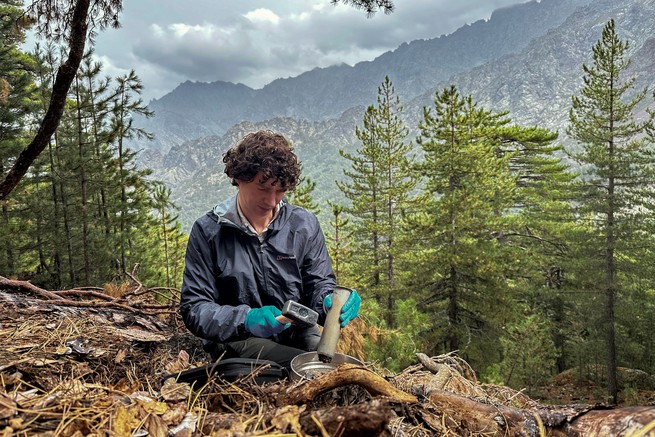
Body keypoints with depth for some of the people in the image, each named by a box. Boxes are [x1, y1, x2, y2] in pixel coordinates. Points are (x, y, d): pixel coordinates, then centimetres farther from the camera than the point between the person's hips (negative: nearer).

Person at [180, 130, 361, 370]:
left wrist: (332, 302, -19)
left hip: (299, 335, 4)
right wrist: (246, 319, -24)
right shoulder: (208, 231, -4)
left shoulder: (304, 225, 4)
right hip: (238, 342, -3)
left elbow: (319, 285, 7)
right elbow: (194, 309, -5)